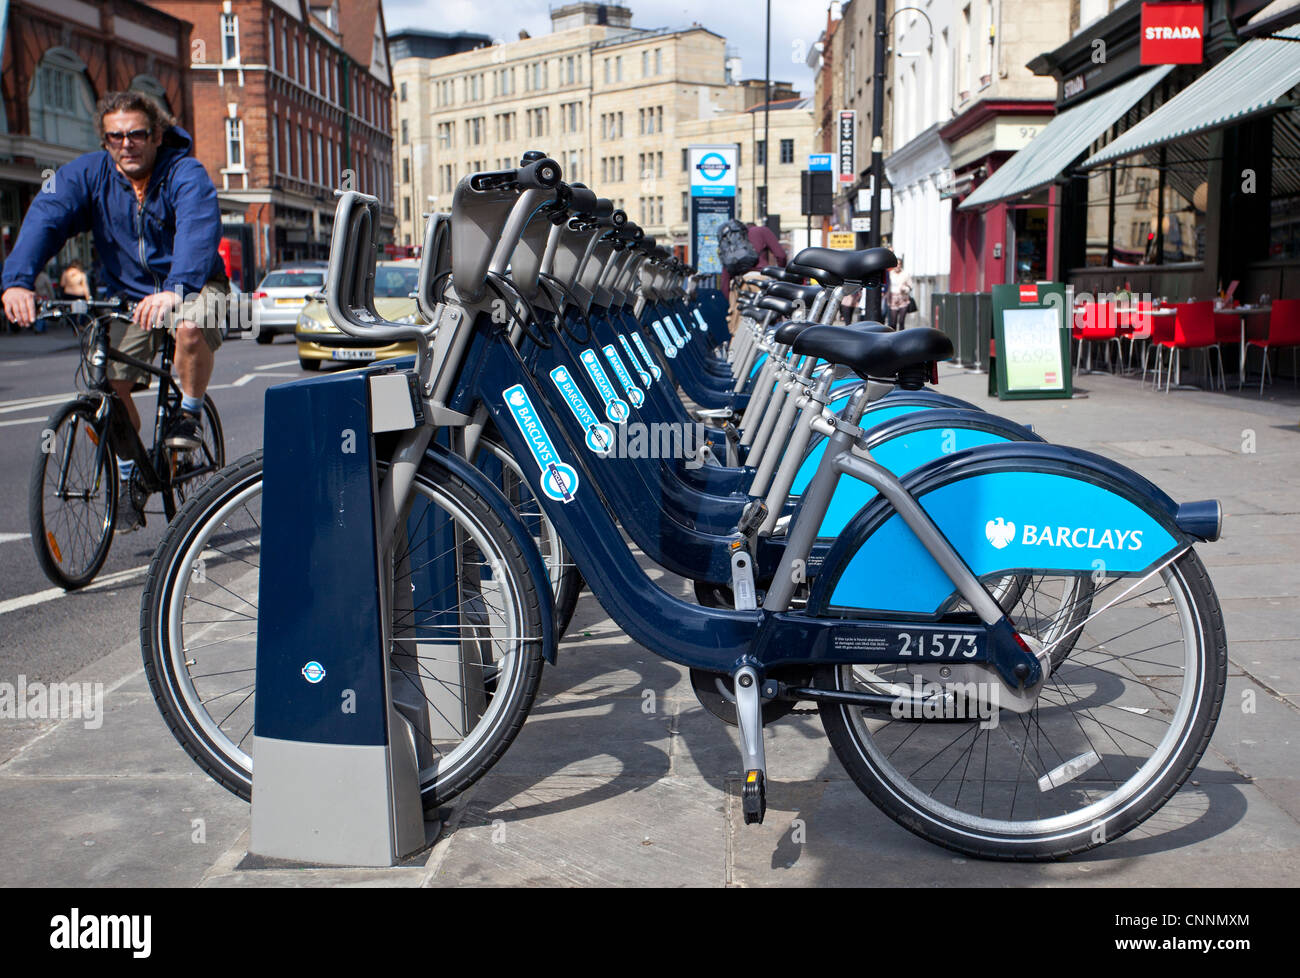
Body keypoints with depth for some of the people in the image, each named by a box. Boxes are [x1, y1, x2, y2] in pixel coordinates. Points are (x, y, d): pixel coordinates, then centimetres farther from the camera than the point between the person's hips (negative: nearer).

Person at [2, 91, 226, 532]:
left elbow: (199, 230, -37)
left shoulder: (186, 174, -18)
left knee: (191, 328, -37)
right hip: (128, 293, 4)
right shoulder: (87, 173, -7)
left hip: (190, 286, -3)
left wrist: (175, 289, -56)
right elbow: (44, 218, -22)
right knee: (109, 383, -12)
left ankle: (190, 413, -9)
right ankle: (127, 479, 10)